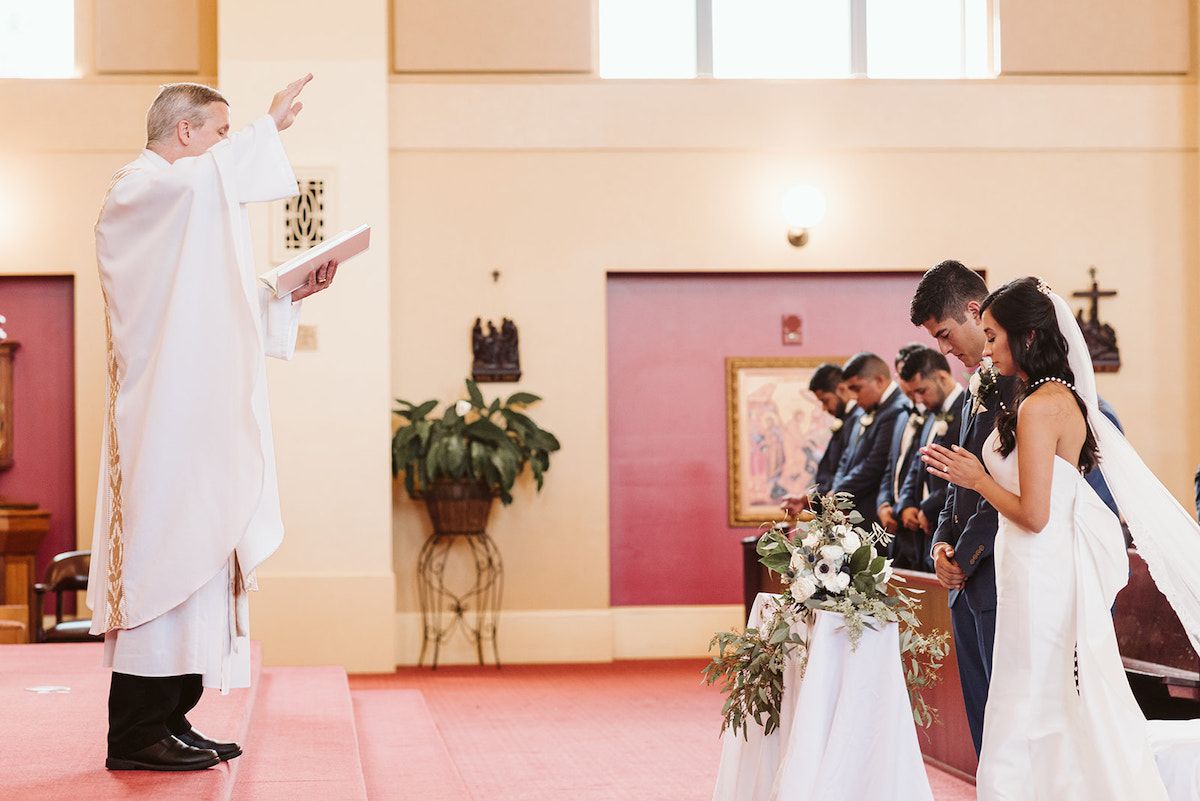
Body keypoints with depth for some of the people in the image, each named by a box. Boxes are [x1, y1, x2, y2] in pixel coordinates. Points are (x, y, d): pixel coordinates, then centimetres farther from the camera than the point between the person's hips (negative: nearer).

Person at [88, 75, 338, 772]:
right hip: (165, 418, -10)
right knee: (165, 551, -13)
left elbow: (223, 309, 26)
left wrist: (291, 292, 11)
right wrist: (268, 128, -16)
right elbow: (198, 179, -28)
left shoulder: (186, 214, 27)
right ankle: (136, 732, -11)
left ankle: (169, 720, 9)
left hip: (202, 417, 10)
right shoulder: (136, 188, -4)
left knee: (199, 552, 6)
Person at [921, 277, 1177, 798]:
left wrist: (977, 479, -7)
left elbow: (1033, 515, -21)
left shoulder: (1038, 407, -19)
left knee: (1027, 715, -2)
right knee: (1076, 716, 15)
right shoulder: (1066, 397, 11)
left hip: (1041, 574, -10)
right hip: (1064, 566, 10)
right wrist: (979, 470, 19)